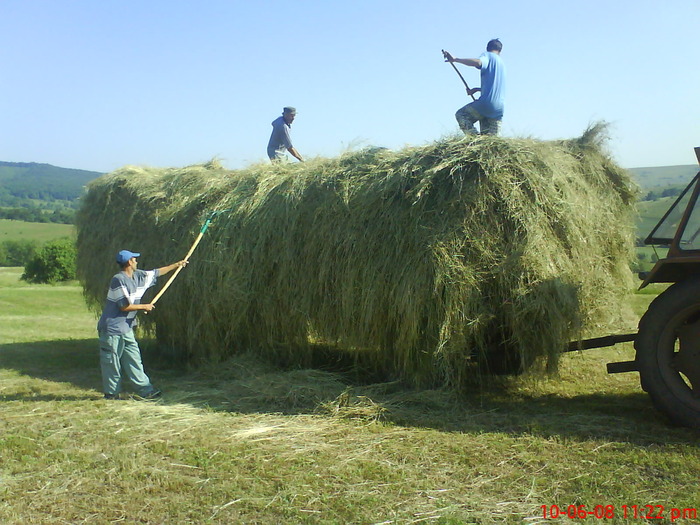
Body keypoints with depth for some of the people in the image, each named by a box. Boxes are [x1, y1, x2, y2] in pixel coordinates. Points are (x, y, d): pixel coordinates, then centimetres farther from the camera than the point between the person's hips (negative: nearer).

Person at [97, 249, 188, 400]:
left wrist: (176, 265, 27)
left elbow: (157, 272, 22)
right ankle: (111, 393, 13)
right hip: (112, 328, -9)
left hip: (126, 329, 9)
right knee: (112, 362, 2)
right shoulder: (118, 280, -18)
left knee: (134, 360, 7)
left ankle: (146, 390, 6)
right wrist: (144, 307, -8)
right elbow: (124, 306, -20)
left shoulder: (138, 276, 7)